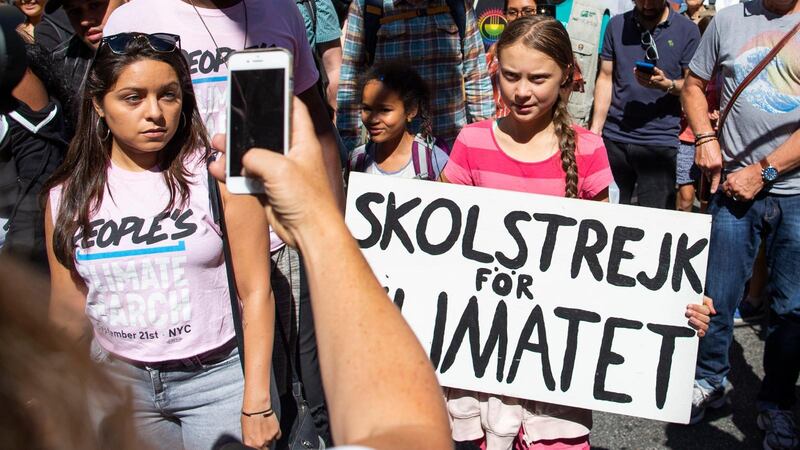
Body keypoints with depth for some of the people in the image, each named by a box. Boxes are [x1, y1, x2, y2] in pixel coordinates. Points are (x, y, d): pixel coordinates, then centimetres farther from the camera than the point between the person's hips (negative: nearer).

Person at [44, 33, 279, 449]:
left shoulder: (219, 176, -11)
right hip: (117, 382, 3)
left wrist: (256, 404, -12)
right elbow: (69, 314, 5)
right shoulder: (68, 194, -1)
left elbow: (255, 292, -11)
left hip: (217, 378, -3)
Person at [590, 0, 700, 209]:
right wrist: (595, 129, 1)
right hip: (613, 137, 2)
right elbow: (606, 79, 9)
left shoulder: (687, 31, 2)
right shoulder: (616, 25, 8)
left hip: (659, 142, -2)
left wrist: (667, 84, -18)